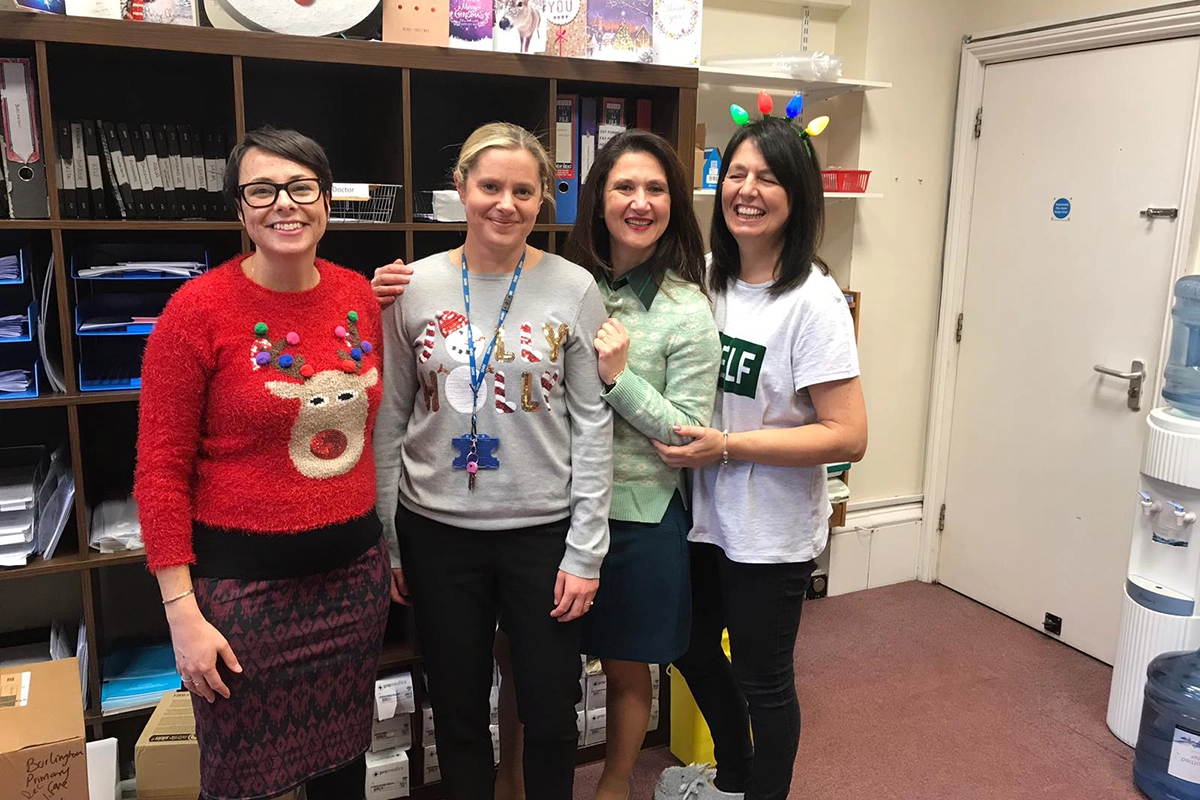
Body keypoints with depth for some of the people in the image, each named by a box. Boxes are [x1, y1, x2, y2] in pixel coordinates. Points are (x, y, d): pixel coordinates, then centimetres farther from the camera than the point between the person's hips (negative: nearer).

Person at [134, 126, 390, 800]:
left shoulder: (360, 296, 1)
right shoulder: (198, 309, -12)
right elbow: (161, 471, -10)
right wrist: (184, 614, -11)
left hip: (355, 567, 4)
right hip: (244, 579, -4)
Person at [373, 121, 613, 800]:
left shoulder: (573, 289, -5)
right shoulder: (415, 287, -2)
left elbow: (593, 425, -4)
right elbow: (389, 422, 3)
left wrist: (586, 550, -6)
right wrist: (387, 542, 4)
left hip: (543, 529, -1)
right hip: (438, 531, 1)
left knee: (551, 714, 12)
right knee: (459, 713, 16)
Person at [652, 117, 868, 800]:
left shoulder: (813, 301, -19)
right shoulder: (710, 279, 0)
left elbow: (848, 436, -22)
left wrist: (726, 446, -23)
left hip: (771, 530, -7)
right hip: (704, 512, 8)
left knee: (762, 678, 12)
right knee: (692, 647, 24)